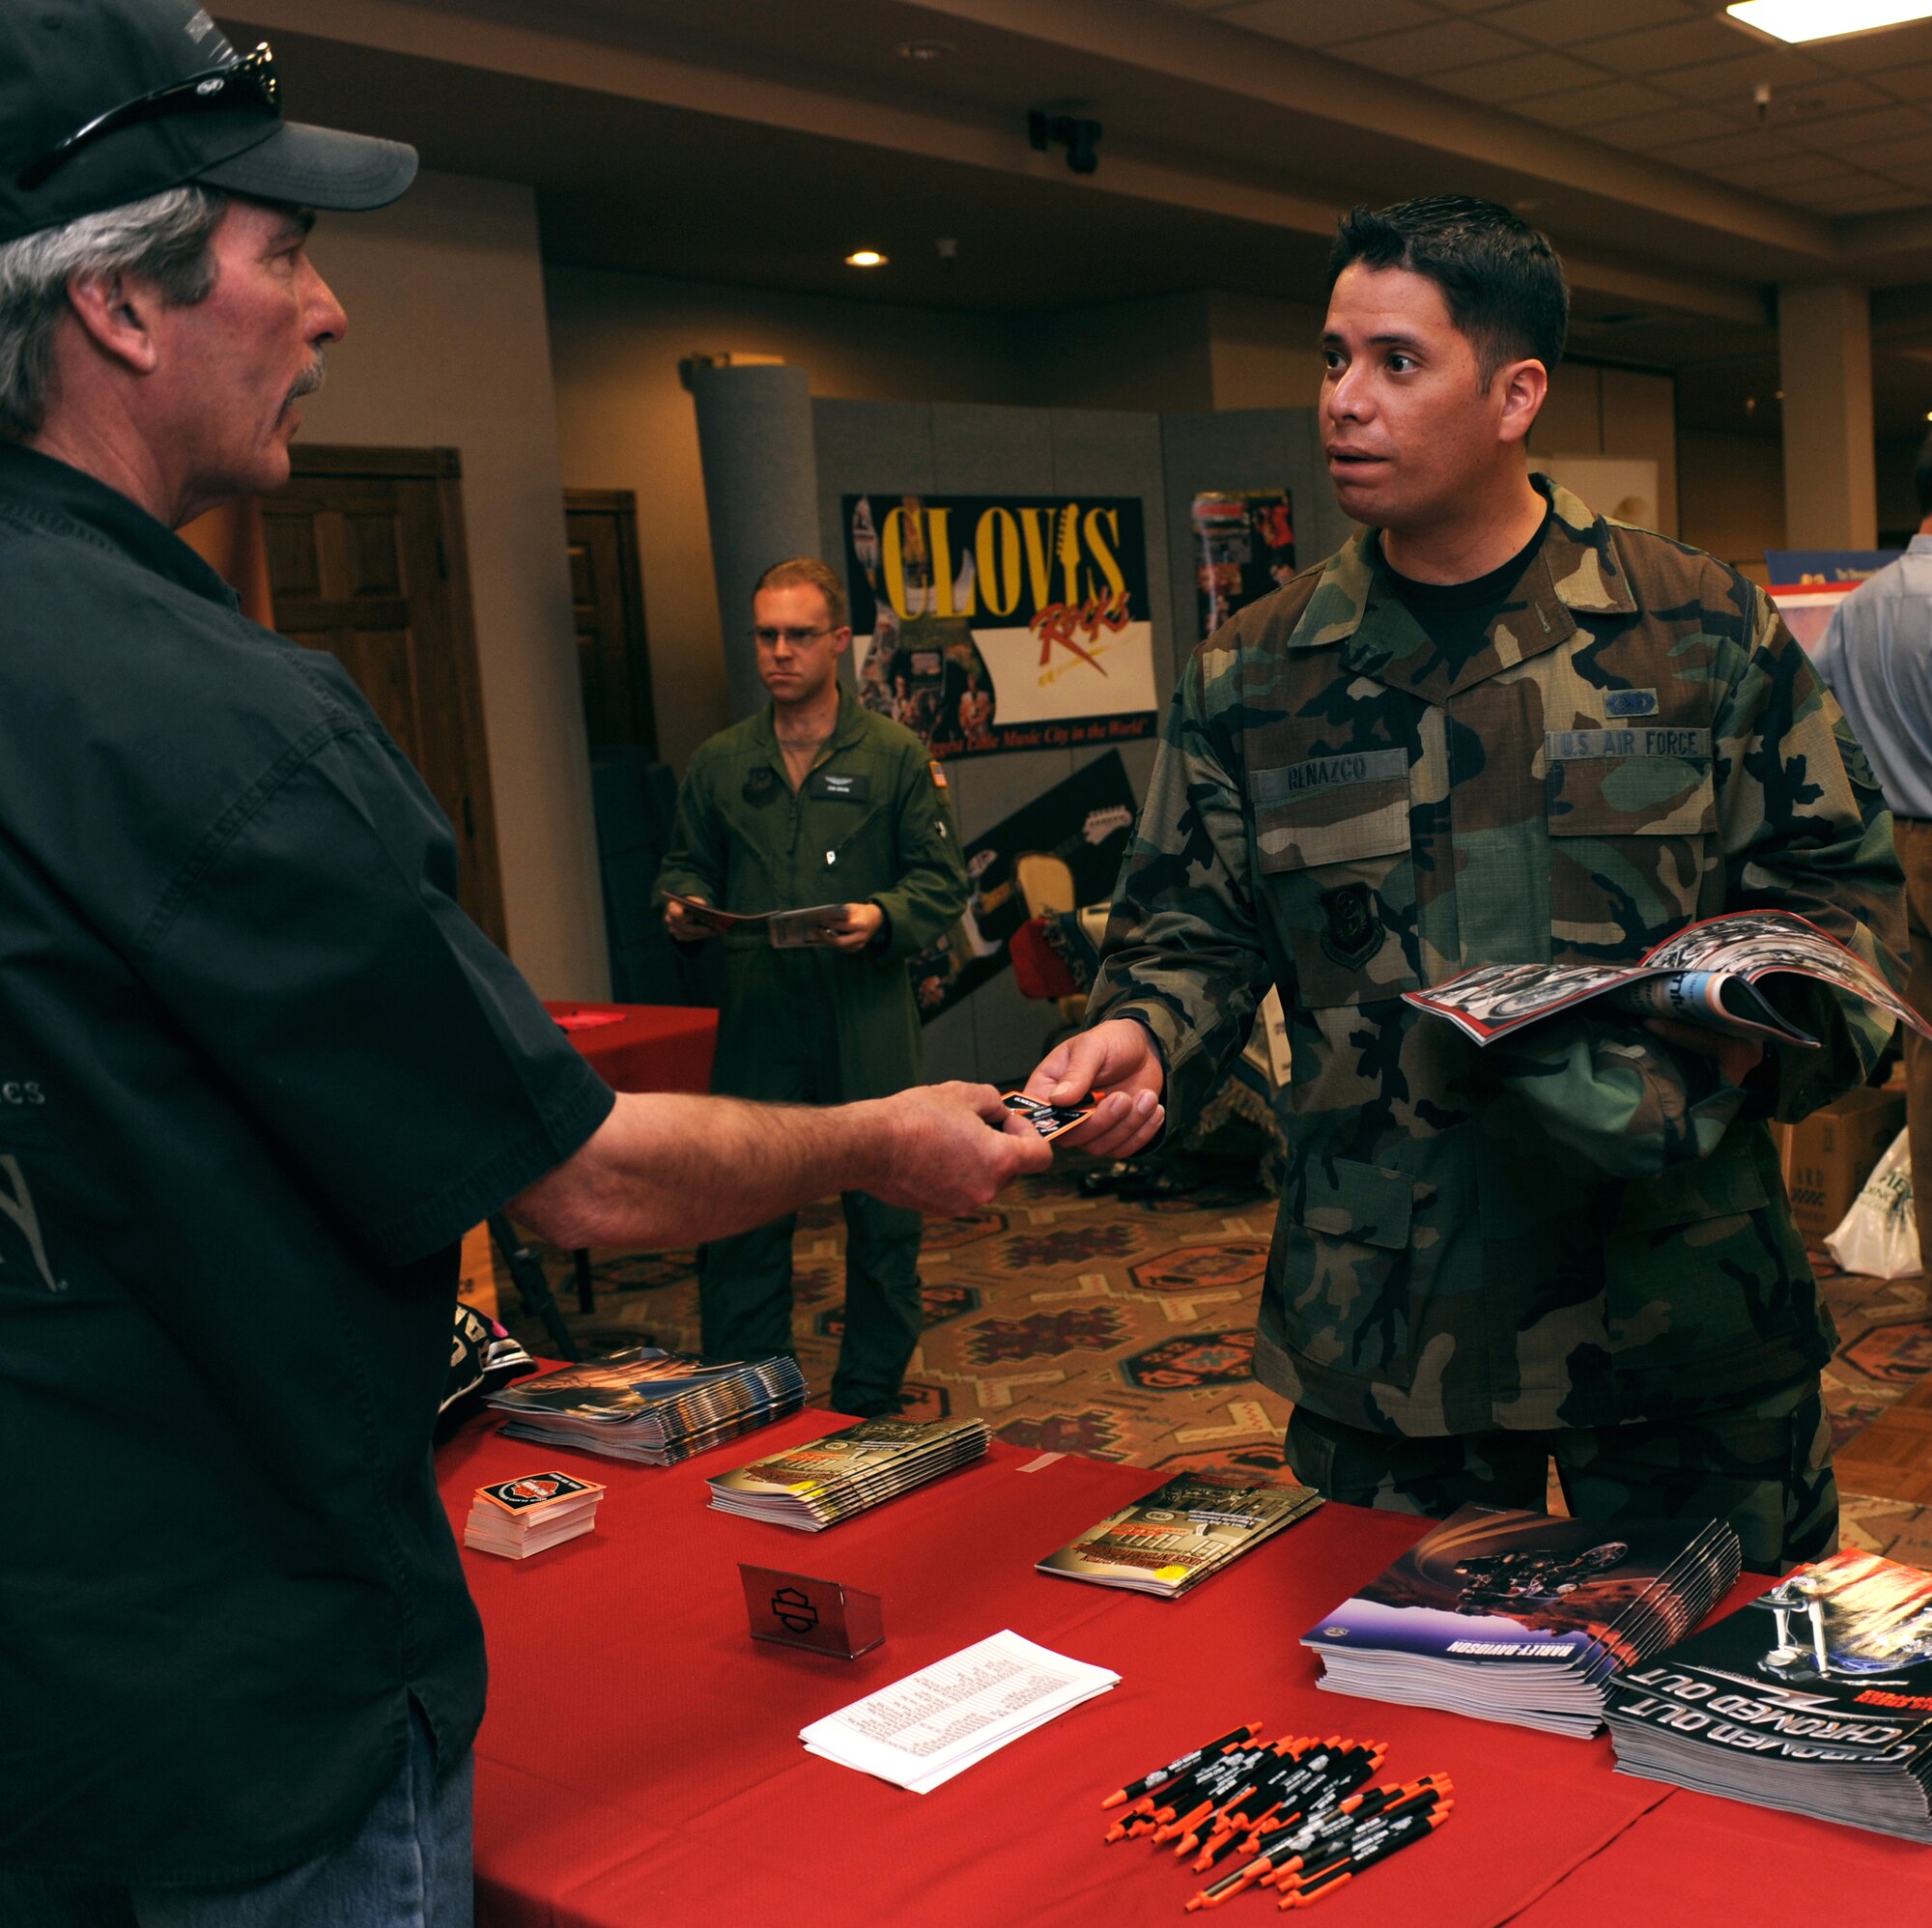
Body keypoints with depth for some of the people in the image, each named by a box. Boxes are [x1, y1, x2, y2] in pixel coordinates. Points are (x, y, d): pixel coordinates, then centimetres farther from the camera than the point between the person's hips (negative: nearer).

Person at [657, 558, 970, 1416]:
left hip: (868, 1022, -2)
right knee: (739, 1217, 3)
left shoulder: (895, 755, 3)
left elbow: (942, 876, 0)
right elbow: (686, 862, 18)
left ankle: (867, 1409, 22)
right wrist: (681, 903, -5)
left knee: (883, 1220, 6)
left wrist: (883, 917, -18)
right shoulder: (719, 763, 12)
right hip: (755, 1019, 2)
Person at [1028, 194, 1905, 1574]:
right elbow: (1195, 930, 8)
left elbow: (1841, 888, 5)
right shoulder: (1254, 678, 4)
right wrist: (1143, 1040, -12)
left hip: (1688, 1305, 0)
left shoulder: (1707, 633, 0)